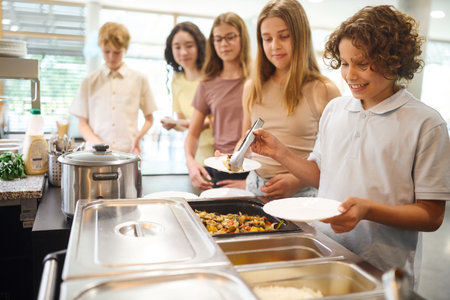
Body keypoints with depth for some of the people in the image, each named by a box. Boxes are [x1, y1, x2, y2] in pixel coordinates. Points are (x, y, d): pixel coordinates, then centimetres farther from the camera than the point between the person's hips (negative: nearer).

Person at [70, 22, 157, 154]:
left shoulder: (139, 80, 8)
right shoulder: (90, 81, 9)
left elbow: (149, 118, 13)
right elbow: (82, 123, 9)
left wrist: (138, 136, -6)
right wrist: (98, 144, -8)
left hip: (129, 153, 0)